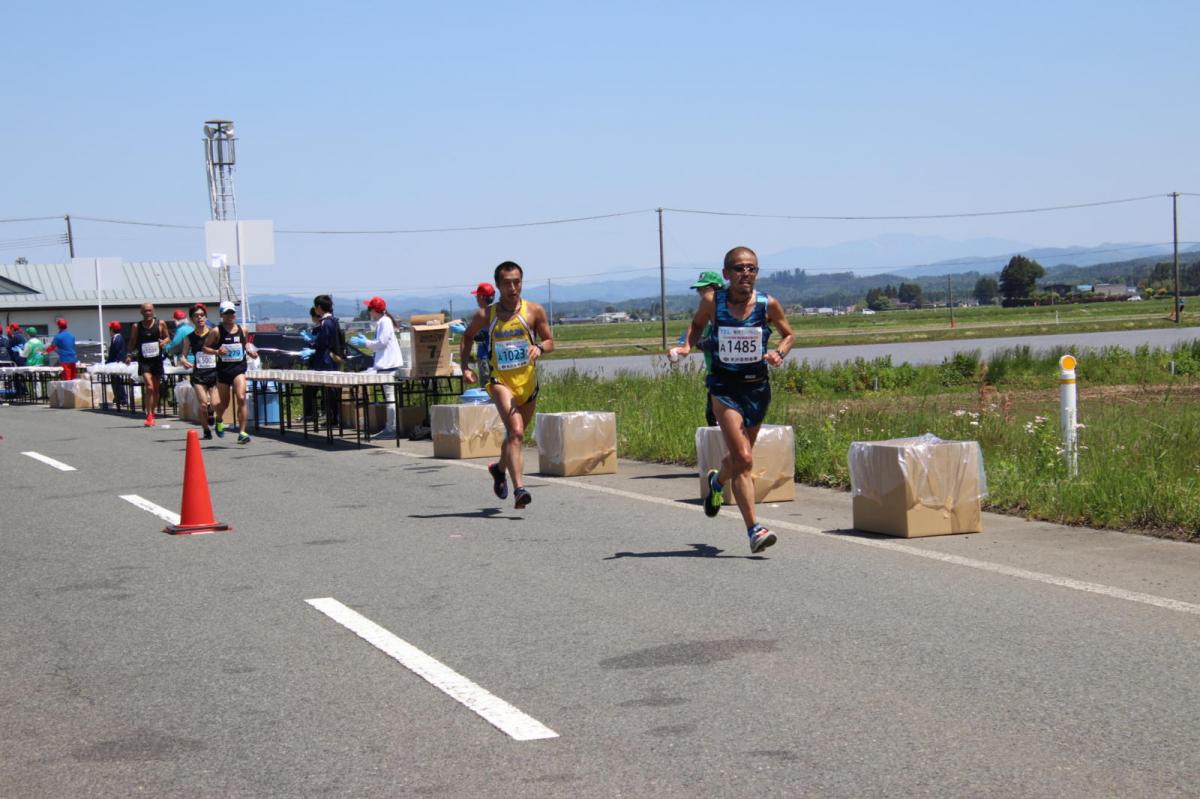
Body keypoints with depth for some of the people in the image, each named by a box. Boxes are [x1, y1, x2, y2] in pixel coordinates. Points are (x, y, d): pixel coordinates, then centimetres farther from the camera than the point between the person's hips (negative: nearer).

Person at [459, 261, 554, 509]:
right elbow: (468, 336, 18)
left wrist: (539, 347, -17)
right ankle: (519, 489, -31)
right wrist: (464, 366, 7)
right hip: (501, 381, -3)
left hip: (528, 382, 3)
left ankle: (499, 469, 50)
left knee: (516, 434, 19)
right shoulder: (486, 315, 0)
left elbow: (550, 342, 6)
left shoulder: (534, 311, -1)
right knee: (516, 432, -22)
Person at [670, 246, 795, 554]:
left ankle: (717, 481, 55)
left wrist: (779, 353, -10)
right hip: (724, 387, -3)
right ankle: (754, 530, -12)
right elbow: (697, 324, 14)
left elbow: (788, 334, 10)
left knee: (740, 457, 18)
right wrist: (688, 345, -5)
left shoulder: (768, 304, -5)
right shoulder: (712, 302, -7)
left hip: (757, 386, 3)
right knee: (743, 459, -15)